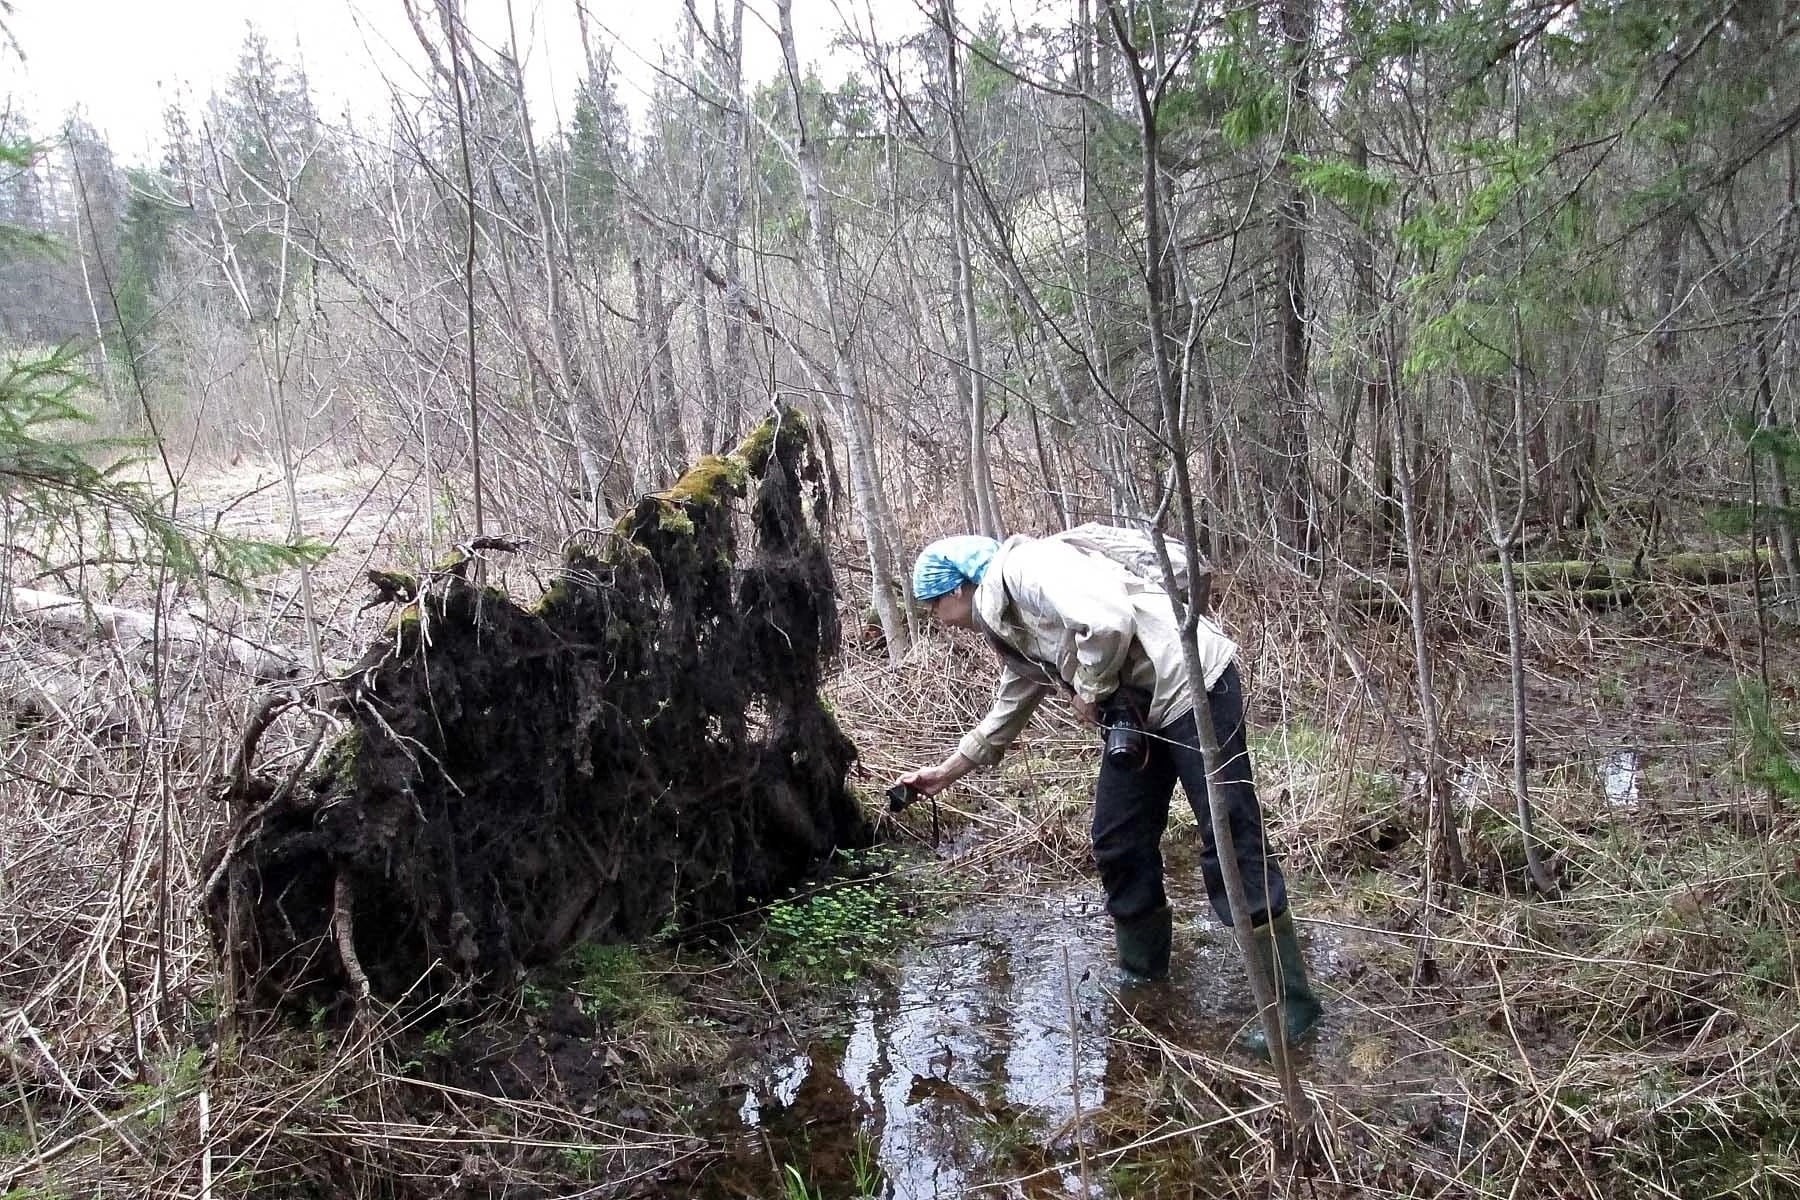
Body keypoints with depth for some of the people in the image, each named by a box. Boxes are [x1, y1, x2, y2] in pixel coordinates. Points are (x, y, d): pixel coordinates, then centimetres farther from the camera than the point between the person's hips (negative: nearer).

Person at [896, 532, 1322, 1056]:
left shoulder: (1023, 566, -15)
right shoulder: (1007, 630, 15)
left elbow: (1110, 622, -29)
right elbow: (1005, 715, 28)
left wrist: (1089, 691, -12)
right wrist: (945, 772, 34)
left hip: (1192, 681, -10)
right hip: (1136, 709, 10)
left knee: (1231, 845, -8)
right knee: (1117, 841, 12)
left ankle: (1291, 1002, -1)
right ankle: (1142, 966, 32)